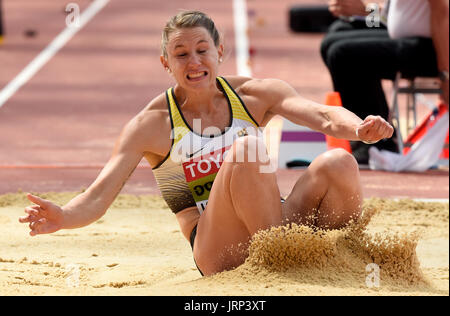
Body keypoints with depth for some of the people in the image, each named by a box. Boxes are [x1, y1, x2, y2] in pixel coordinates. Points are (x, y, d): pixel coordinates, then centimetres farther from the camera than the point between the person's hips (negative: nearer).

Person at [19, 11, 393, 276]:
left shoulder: (255, 95, 7)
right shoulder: (152, 125, 0)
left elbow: (320, 114, -8)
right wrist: (62, 217, -31)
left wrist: (358, 128, -33)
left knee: (336, 163, -26)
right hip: (217, 254, -3)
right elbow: (98, 198, -7)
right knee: (248, 148, -30)